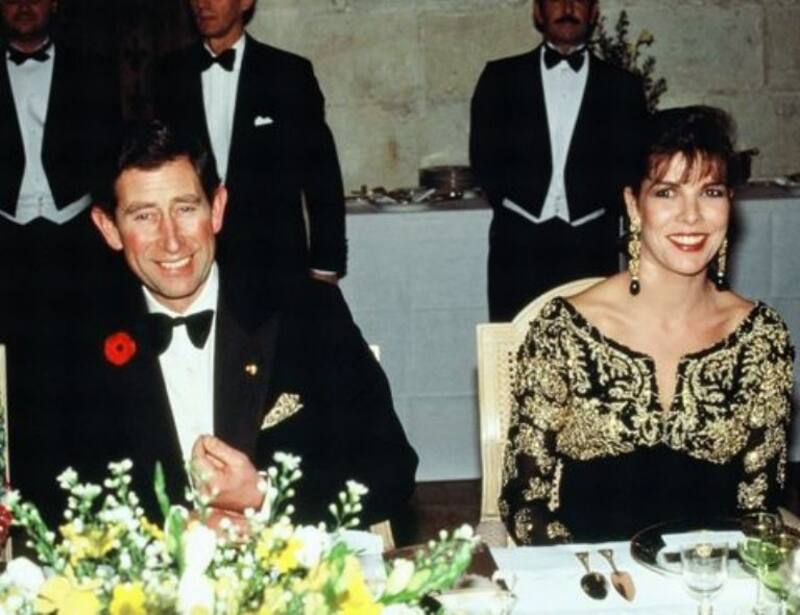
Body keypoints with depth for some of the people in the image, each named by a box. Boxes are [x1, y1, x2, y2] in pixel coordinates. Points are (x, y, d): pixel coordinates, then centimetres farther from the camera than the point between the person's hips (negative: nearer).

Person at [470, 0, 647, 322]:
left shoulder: (622, 86, 12)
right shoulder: (500, 77, 11)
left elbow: (632, 166, 7)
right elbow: (484, 158, 6)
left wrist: (597, 206, -6)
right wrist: (517, 202, -5)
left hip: (591, 249, 0)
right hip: (518, 247, 0)